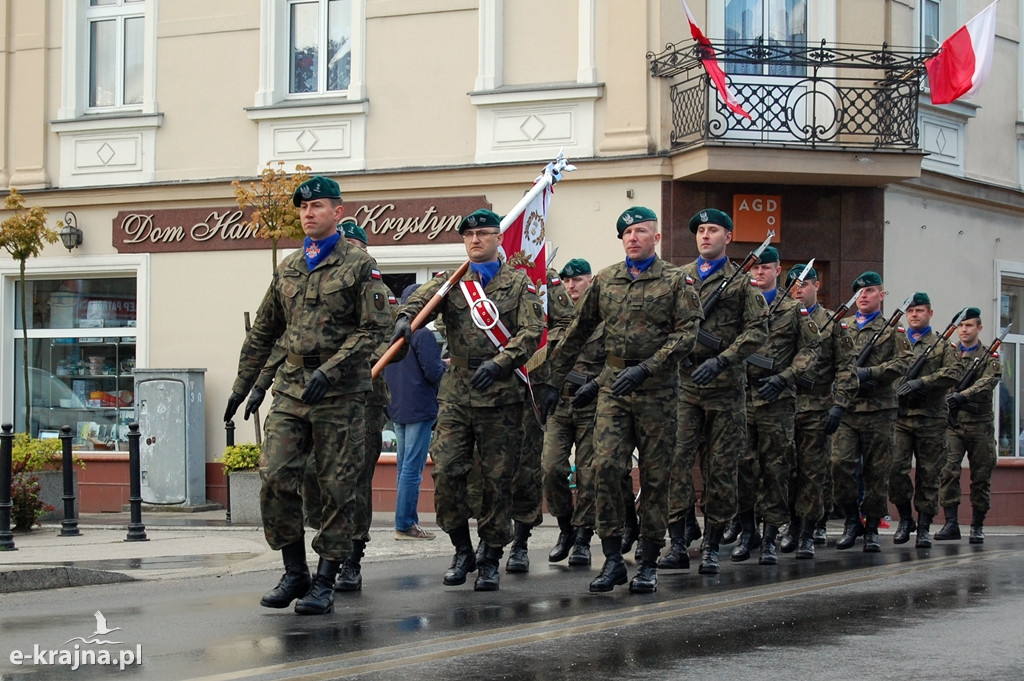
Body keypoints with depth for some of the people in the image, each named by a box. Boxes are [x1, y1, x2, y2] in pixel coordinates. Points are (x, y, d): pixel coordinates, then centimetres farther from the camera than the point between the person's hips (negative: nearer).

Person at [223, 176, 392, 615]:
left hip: (340, 393, -5)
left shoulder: (359, 266, -2)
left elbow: (375, 328, -10)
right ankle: (294, 571, 7)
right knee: (275, 478, -6)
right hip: (290, 389, 5)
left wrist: (330, 370, -19)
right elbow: (263, 333, 21)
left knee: (338, 488, -1)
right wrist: (241, 387, 20)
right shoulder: (288, 269, 15)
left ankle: (325, 581, 7)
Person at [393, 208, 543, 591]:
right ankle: (462, 550, 12)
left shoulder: (519, 284, 6)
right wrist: (405, 317, -30)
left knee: (497, 479, 1)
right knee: (446, 471, -6)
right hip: (456, 394, 2)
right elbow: (422, 299, -6)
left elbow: (531, 332, -5)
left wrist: (499, 362, -20)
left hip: (501, 395, -2)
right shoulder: (451, 282, 13)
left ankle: (491, 560, 11)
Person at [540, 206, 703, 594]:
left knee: (655, 475, 3)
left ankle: (649, 563, 12)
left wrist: (644, 369, -19)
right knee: (605, 466, -11)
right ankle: (612, 558, -2)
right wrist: (554, 380, 15)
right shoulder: (604, 281, 11)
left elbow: (686, 334, -9)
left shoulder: (675, 282, 0)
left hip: (656, 390, -2)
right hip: (612, 387, 2)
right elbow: (577, 333, 17)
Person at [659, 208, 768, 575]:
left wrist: (721, 360, -13)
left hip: (725, 385, -1)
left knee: (720, 466, 2)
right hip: (683, 381, 2)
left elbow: (757, 329, -2)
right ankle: (679, 540, -5)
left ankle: (711, 545, 10)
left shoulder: (741, 281, 5)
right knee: (677, 458, -9)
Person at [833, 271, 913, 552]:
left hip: (879, 409, -2)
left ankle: (872, 528, 11)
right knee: (840, 463, -12)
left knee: (877, 471, 1)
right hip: (846, 407, 2)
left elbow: (906, 361, -6)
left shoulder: (892, 329, 7)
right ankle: (852, 520, 4)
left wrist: (869, 373, -14)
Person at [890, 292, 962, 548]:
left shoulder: (942, 345, 9)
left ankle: (924, 526, 9)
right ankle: (905, 518, 7)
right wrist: (894, 390, -10)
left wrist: (921, 382, -16)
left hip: (931, 418, -1)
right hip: (900, 416, 1)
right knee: (896, 467, -11)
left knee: (929, 474, 1)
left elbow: (954, 372, -5)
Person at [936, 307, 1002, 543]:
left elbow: (988, 382, -12)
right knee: (948, 471, -12)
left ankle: (977, 526, 13)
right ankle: (951, 523, -9)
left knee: (981, 477, 3)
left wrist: (963, 396, -26)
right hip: (952, 423, 1)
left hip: (980, 425, -1)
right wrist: (949, 398, -18)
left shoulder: (990, 357, 5)